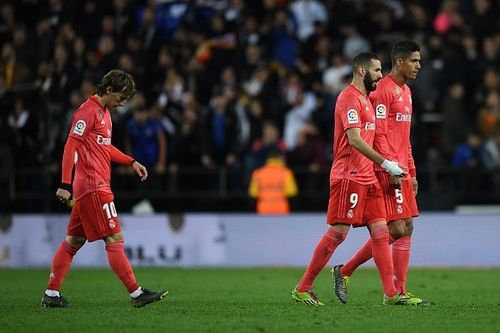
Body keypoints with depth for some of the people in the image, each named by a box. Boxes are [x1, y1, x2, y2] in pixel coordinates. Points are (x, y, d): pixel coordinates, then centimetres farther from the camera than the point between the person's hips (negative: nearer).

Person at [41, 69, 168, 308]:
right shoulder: (88, 111, -12)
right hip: (94, 188, -10)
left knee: (74, 241, 10)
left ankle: (51, 294, 12)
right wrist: (65, 185, -22)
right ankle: (137, 294, -9)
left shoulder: (104, 112, 18)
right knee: (115, 239, -9)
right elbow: (70, 146, -17)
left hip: (96, 186, 10)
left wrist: (131, 162, 20)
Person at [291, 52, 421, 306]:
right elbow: (354, 140, -21)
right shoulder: (349, 98, -11)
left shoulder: (365, 99, 20)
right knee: (337, 233, -8)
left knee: (381, 232, 3)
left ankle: (391, 294, 1)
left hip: (367, 177, 10)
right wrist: (385, 163, -21)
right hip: (349, 177, -10)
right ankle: (303, 289, 0)